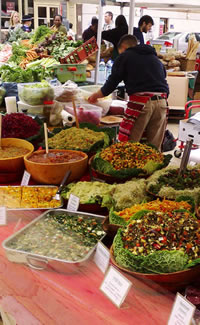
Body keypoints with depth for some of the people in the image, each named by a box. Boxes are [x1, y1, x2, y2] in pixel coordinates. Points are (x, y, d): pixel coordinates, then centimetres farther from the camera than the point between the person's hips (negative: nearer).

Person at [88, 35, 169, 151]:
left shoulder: (125, 56, 12)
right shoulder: (156, 58, 28)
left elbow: (113, 82, 11)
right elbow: (166, 87, 25)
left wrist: (96, 96, 26)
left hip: (141, 102, -6)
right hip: (162, 102, 6)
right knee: (155, 147, 10)